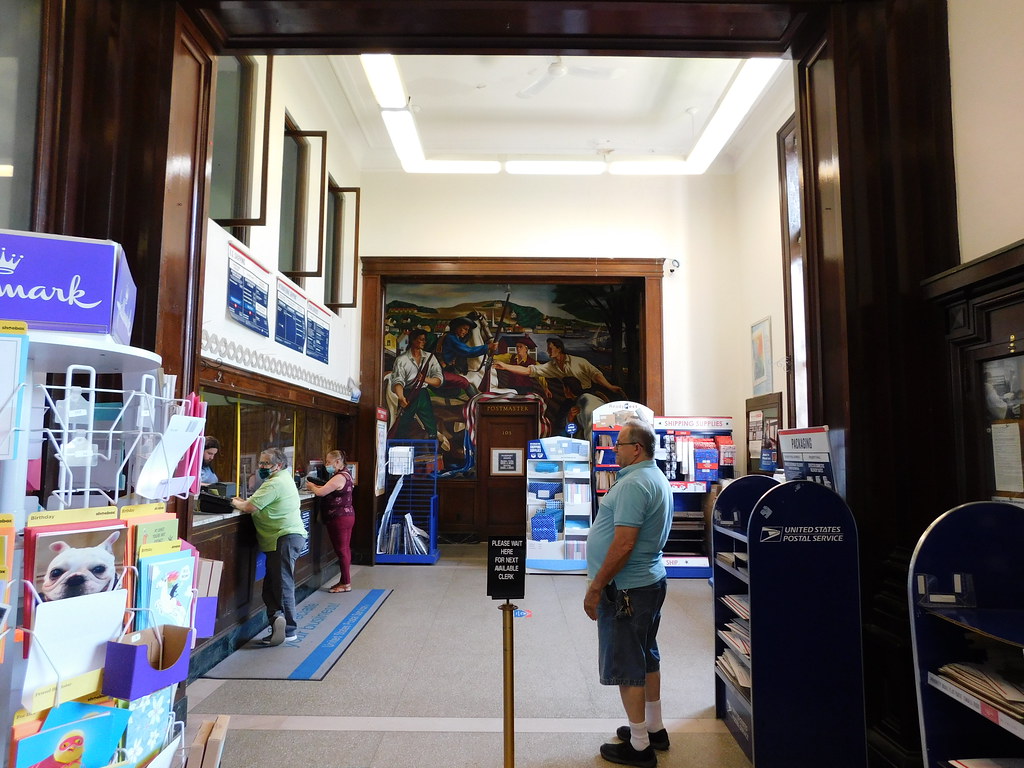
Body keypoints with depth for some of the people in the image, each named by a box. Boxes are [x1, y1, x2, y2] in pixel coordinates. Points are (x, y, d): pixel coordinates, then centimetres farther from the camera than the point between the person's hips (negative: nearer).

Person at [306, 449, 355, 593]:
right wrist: (316, 486, 7)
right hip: (347, 515, 10)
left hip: (339, 519, -10)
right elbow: (330, 490, 17)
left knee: (341, 550, -3)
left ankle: (346, 583, 5)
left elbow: (320, 493, -21)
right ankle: (345, 580, 22)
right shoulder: (345, 475, 13)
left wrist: (311, 486, -1)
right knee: (344, 549, 14)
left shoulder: (339, 477, -20)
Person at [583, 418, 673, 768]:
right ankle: (654, 728, 35)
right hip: (649, 581, 10)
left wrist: (595, 587, -20)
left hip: (626, 588, -10)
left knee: (625, 665, 2)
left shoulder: (633, 484, -23)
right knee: (646, 658, 20)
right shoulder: (656, 478, 10)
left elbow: (623, 545, -27)